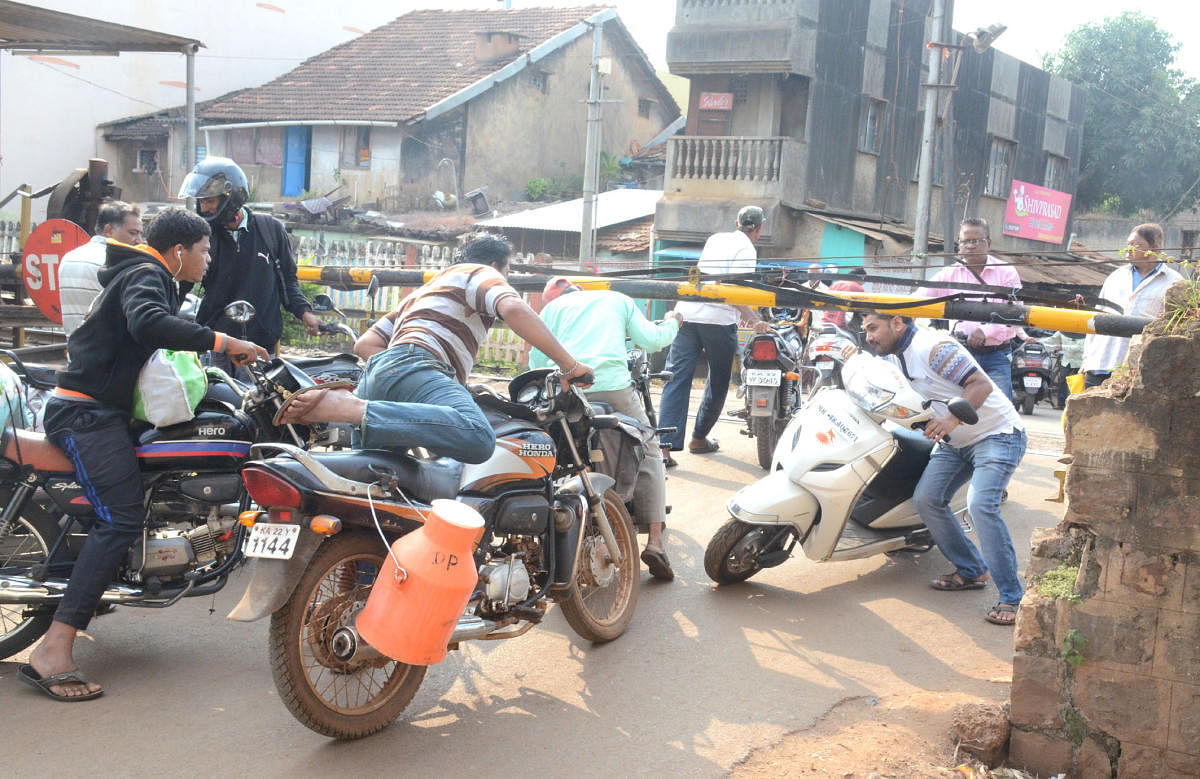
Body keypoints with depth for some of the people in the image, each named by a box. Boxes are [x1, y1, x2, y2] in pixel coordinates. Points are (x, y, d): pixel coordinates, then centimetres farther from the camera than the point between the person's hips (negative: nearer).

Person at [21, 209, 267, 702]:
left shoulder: (149, 277, 23)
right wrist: (222, 342, -31)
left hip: (97, 410, 11)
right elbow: (147, 324, -33)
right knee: (120, 519, -23)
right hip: (88, 413, -11)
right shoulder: (145, 276, -10)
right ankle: (53, 652, -30)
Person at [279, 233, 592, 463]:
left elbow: (365, 344, 33)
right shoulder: (483, 274, 17)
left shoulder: (423, 290, 42)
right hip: (415, 366, -9)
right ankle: (350, 409, -38)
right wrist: (568, 364, -7)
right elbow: (513, 309, -7)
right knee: (478, 438, -36)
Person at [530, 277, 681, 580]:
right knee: (649, 456, 10)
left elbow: (537, 360, 15)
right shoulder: (618, 300, 23)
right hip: (613, 388, -1)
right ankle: (655, 541, -3)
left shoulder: (553, 307, 24)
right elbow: (650, 340, 14)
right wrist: (672, 324, 34)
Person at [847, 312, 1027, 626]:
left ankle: (1012, 597, -17)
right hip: (954, 443, 9)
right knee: (926, 499, -4)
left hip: (997, 433, -9)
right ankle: (971, 570, 11)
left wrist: (952, 419, -39)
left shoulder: (933, 347, -22)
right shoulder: (895, 357, 7)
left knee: (981, 504, -25)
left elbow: (981, 385, -26)